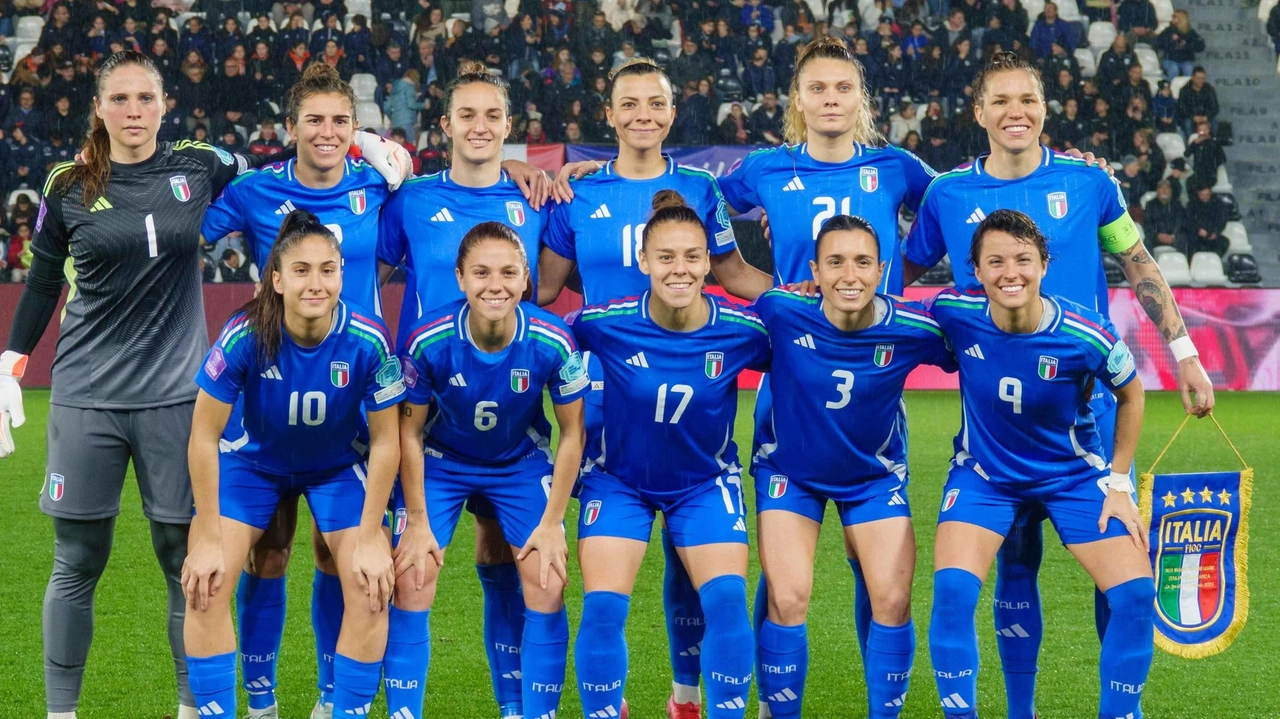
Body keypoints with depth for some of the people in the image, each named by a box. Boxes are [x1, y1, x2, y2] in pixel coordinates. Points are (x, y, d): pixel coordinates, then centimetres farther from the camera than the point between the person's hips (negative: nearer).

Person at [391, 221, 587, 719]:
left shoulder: (553, 342, -28)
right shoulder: (428, 340, -29)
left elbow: (572, 433, -12)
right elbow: (409, 430, -13)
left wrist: (552, 523, -11)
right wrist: (418, 522, -11)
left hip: (523, 464, 1)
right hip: (440, 463, 0)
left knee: (547, 586, -8)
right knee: (411, 583, -9)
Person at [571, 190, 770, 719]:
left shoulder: (742, 331, -18)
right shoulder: (603, 325, -22)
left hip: (705, 481, 1)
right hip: (618, 479, -1)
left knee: (727, 599, -14)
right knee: (603, 606, -12)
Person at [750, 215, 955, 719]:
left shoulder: (913, 328, -23)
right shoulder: (781, 312, -25)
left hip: (874, 474, 1)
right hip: (790, 471, -1)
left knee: (892, 601, -6)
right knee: (788, 601, -11)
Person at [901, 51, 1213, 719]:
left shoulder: (1087, 181, -1)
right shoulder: (948, 195, 0)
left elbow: (1140, 267, 7)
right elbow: (900, 273, 12)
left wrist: (1183, 353, 5)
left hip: (1090, 398, 0)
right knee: (1015, 558, 4)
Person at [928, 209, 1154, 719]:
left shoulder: (1088, 336, -25)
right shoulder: (955, 314, -22)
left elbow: (1130, 395, -4)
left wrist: (1119, 482, -2)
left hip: (1074, 472, 0)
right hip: (984, 473, 0)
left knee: (1135, 592, -12)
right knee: (952, 588, -22)